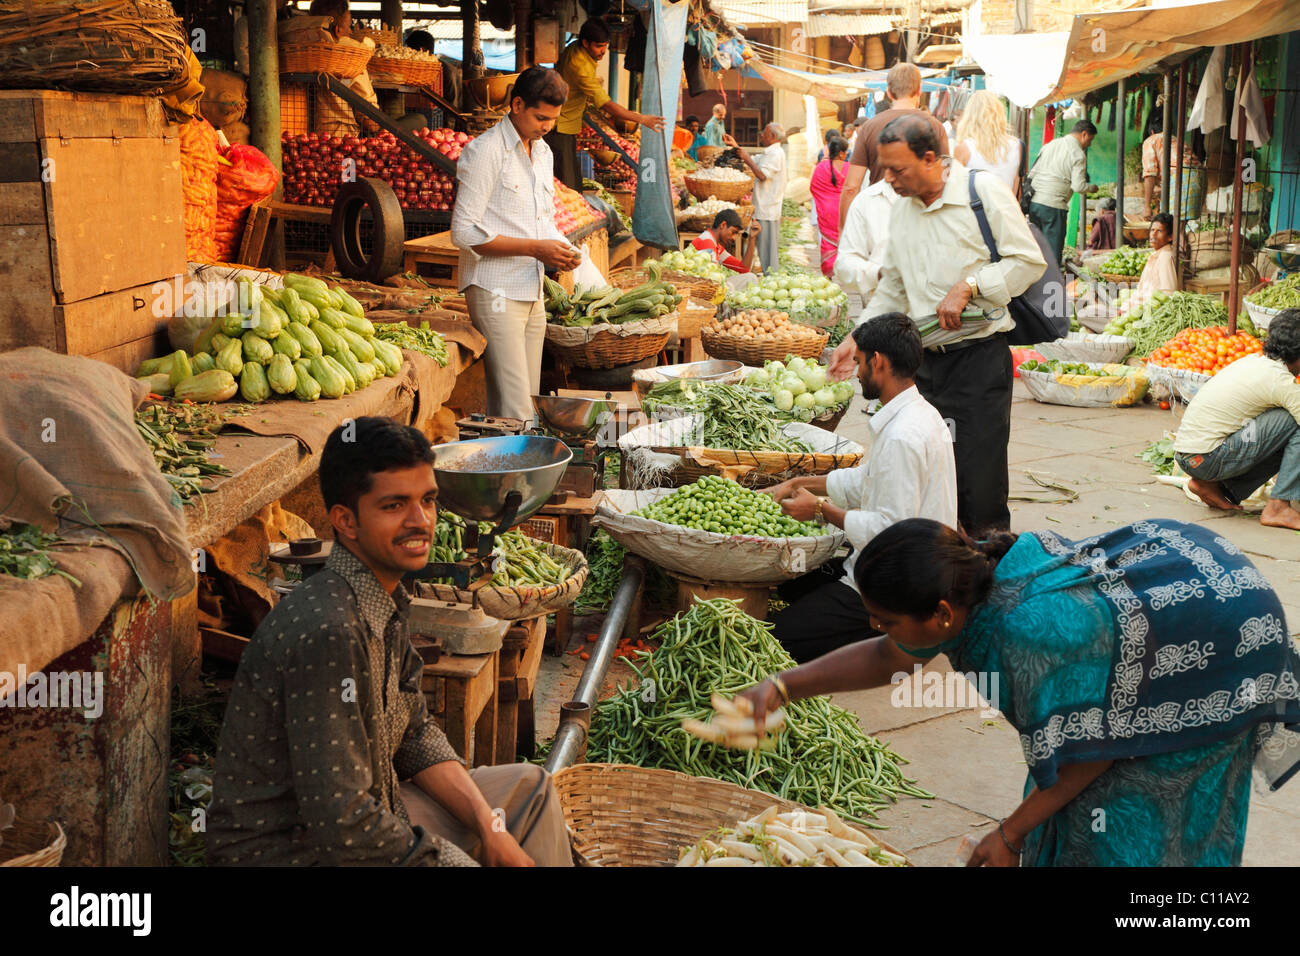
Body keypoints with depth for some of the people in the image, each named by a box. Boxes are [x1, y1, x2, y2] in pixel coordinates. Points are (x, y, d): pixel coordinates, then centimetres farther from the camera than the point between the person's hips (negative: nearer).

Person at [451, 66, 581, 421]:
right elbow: (464, 232, -15)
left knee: (529, 401, 7)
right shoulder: (485, 151, -9)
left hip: (533, 291, 8)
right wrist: (535, 248, -17)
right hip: (495, 292, -8)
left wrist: (558, 248, 3)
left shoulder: (543, 151, 16)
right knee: (514, 407, -13)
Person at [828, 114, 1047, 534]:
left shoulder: (985, 191, -6)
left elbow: (1029, 260, -6)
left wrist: (968, 286, -15)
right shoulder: (901, 208, 13)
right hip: (925, 360, 6)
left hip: (980, 359, -6)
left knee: (980, 489, -6)